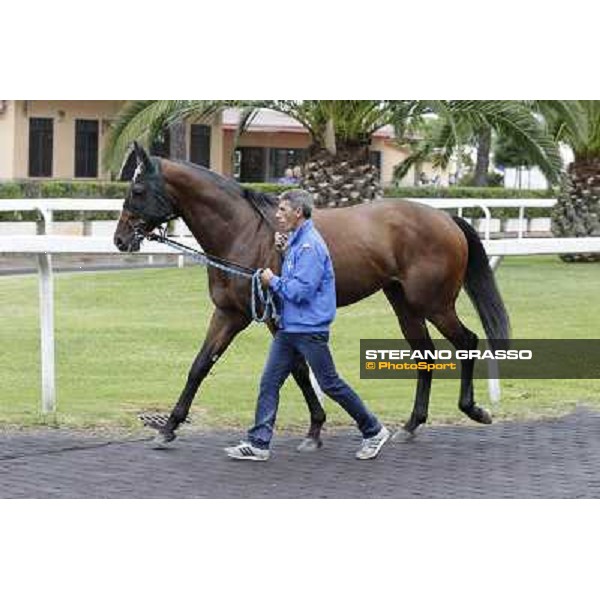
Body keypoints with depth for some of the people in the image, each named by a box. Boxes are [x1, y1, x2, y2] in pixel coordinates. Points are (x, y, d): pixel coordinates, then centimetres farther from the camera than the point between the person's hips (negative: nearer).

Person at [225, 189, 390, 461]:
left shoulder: (310, 245, -19)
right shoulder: (295, 240, 12)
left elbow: (300, 290, -24)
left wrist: (273, 281, -11)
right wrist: (284, 251, 7)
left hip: (309, 329, -9)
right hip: (288, 326, 9)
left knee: (330, 384, 1)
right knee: (269, 382, 4)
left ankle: (373, 431, 15)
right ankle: (258, 443, 5)